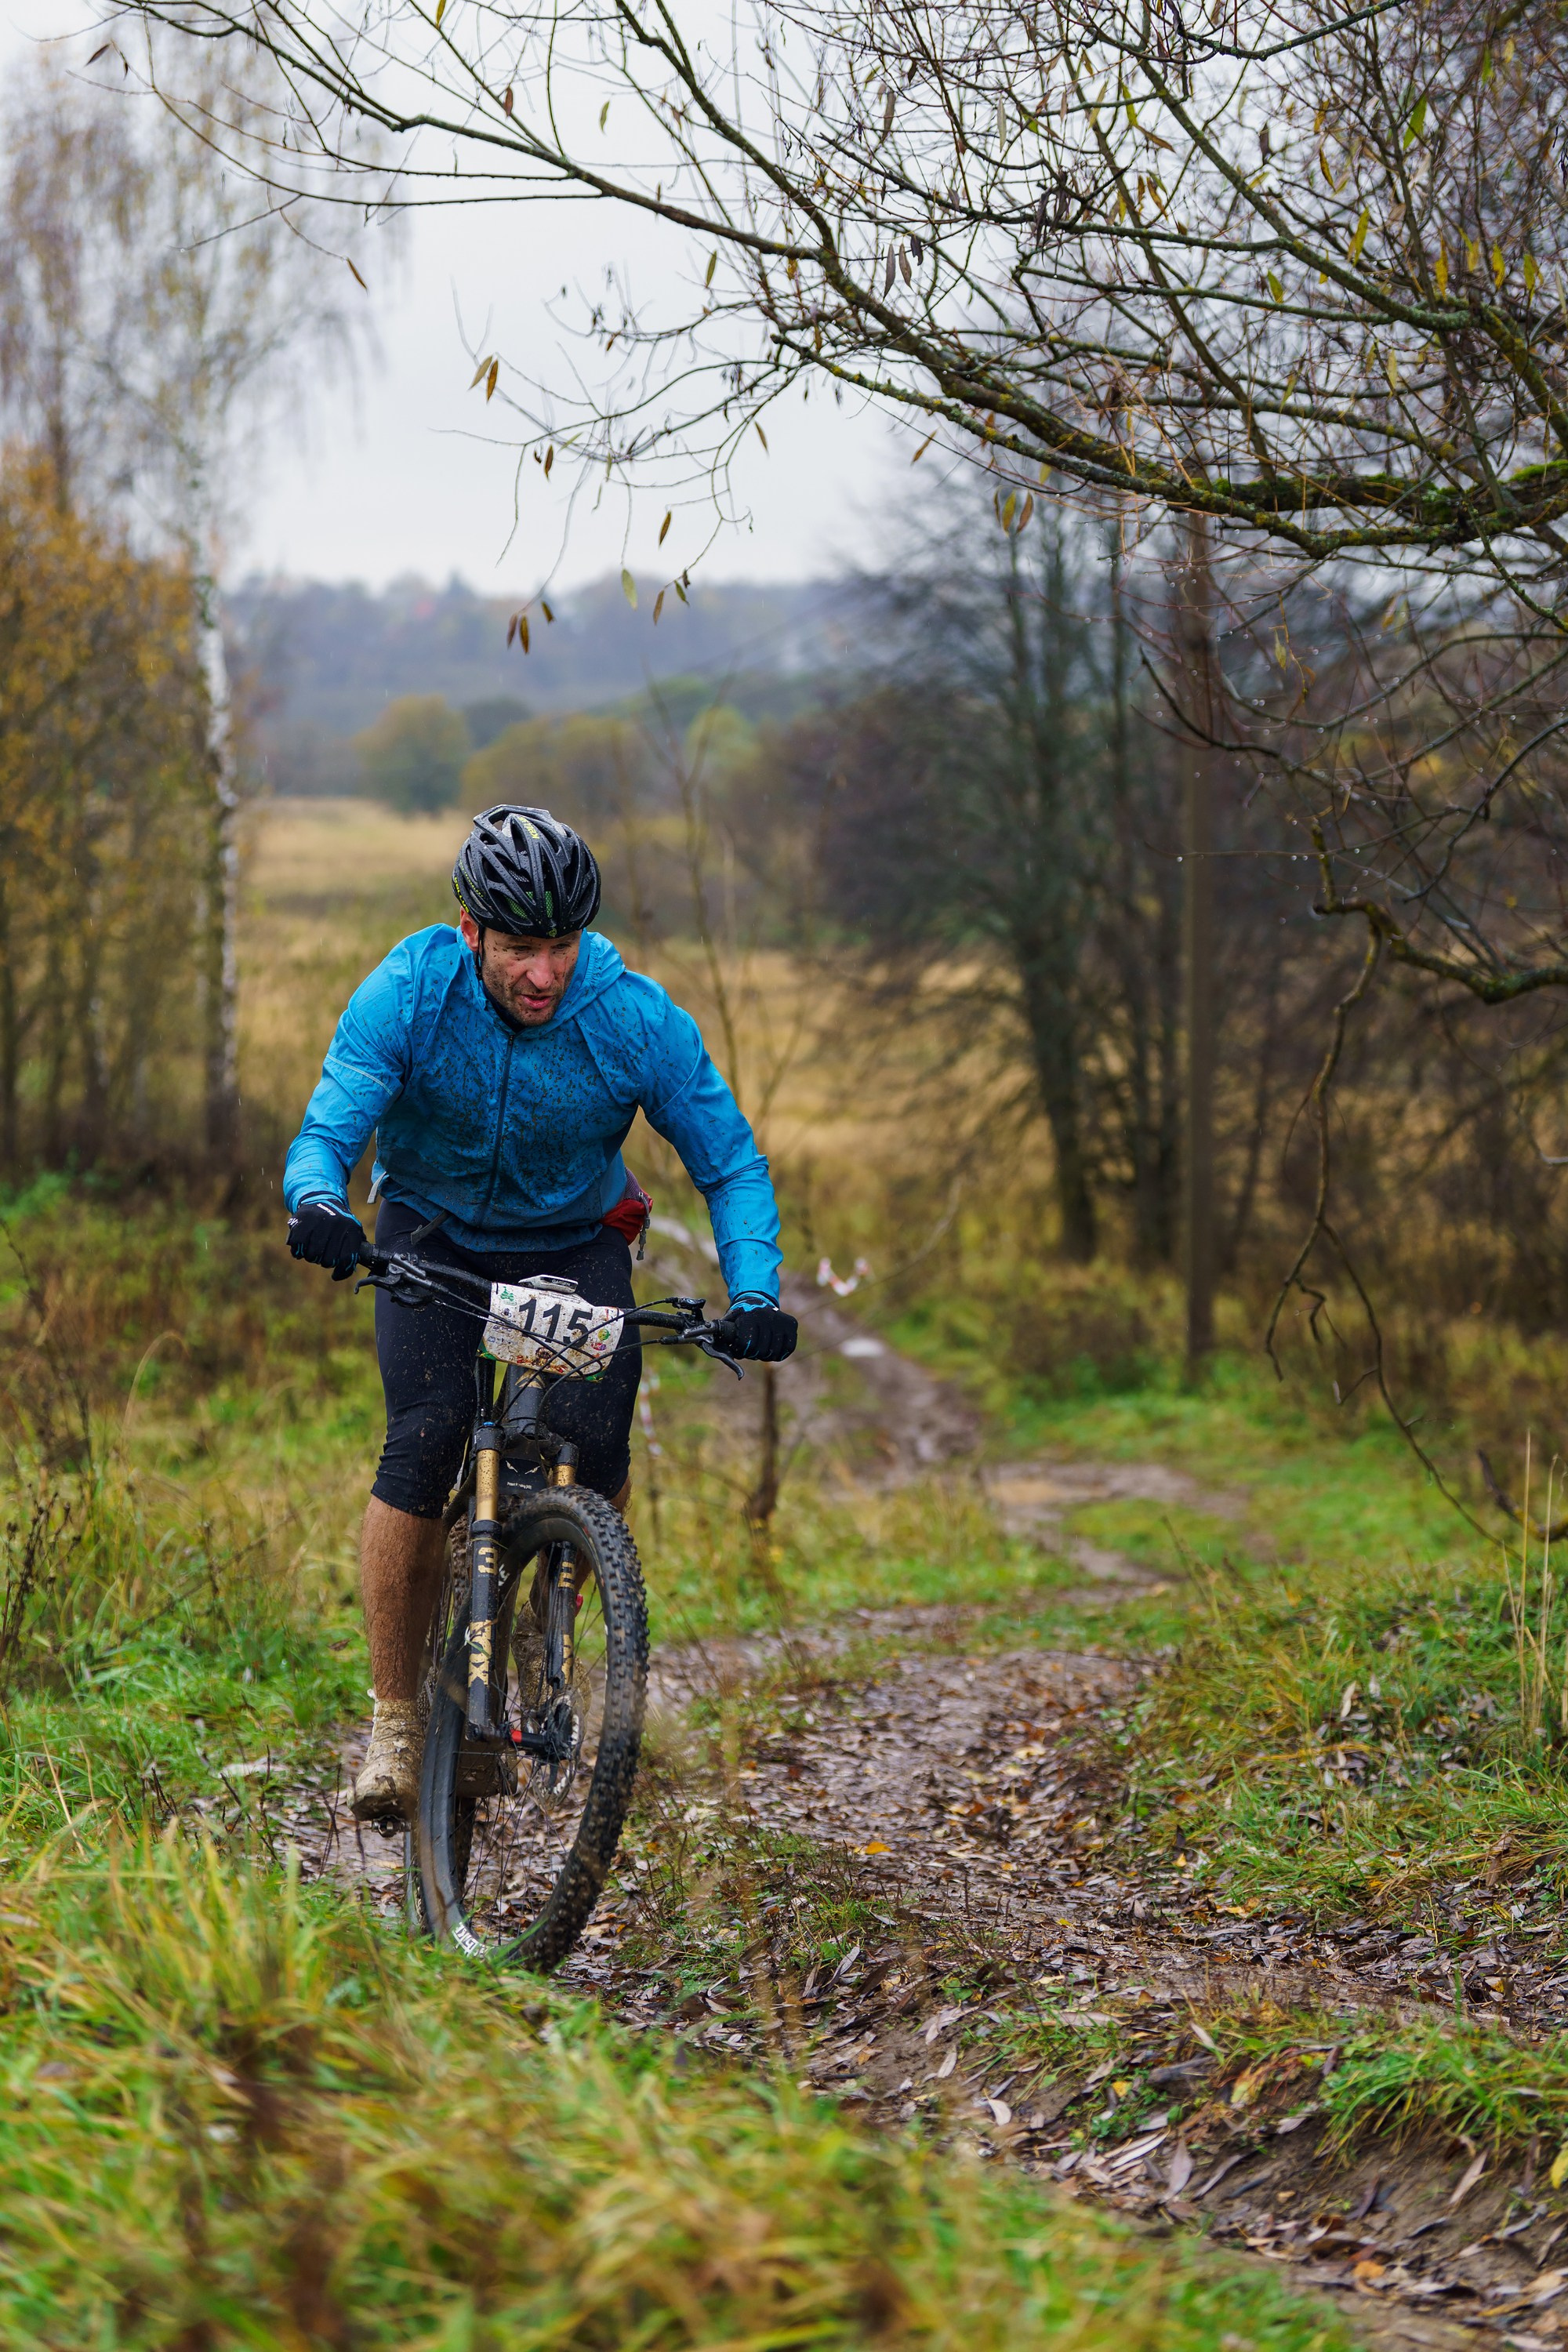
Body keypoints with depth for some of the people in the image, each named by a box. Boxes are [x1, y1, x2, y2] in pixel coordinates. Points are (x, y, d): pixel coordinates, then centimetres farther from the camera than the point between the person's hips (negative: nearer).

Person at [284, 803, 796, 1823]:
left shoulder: (638, 1018, -24)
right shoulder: (407, 993, -24)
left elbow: (731, 1165, -16)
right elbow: (325, 1135, -25)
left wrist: (754, 1293, -33)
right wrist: (319, 1206, -49)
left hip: (577, 1241, 1)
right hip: (433, 1233, -1)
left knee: (594, 1436, -23)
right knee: (423, 1442, -22)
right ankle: (396, 1716, -8)